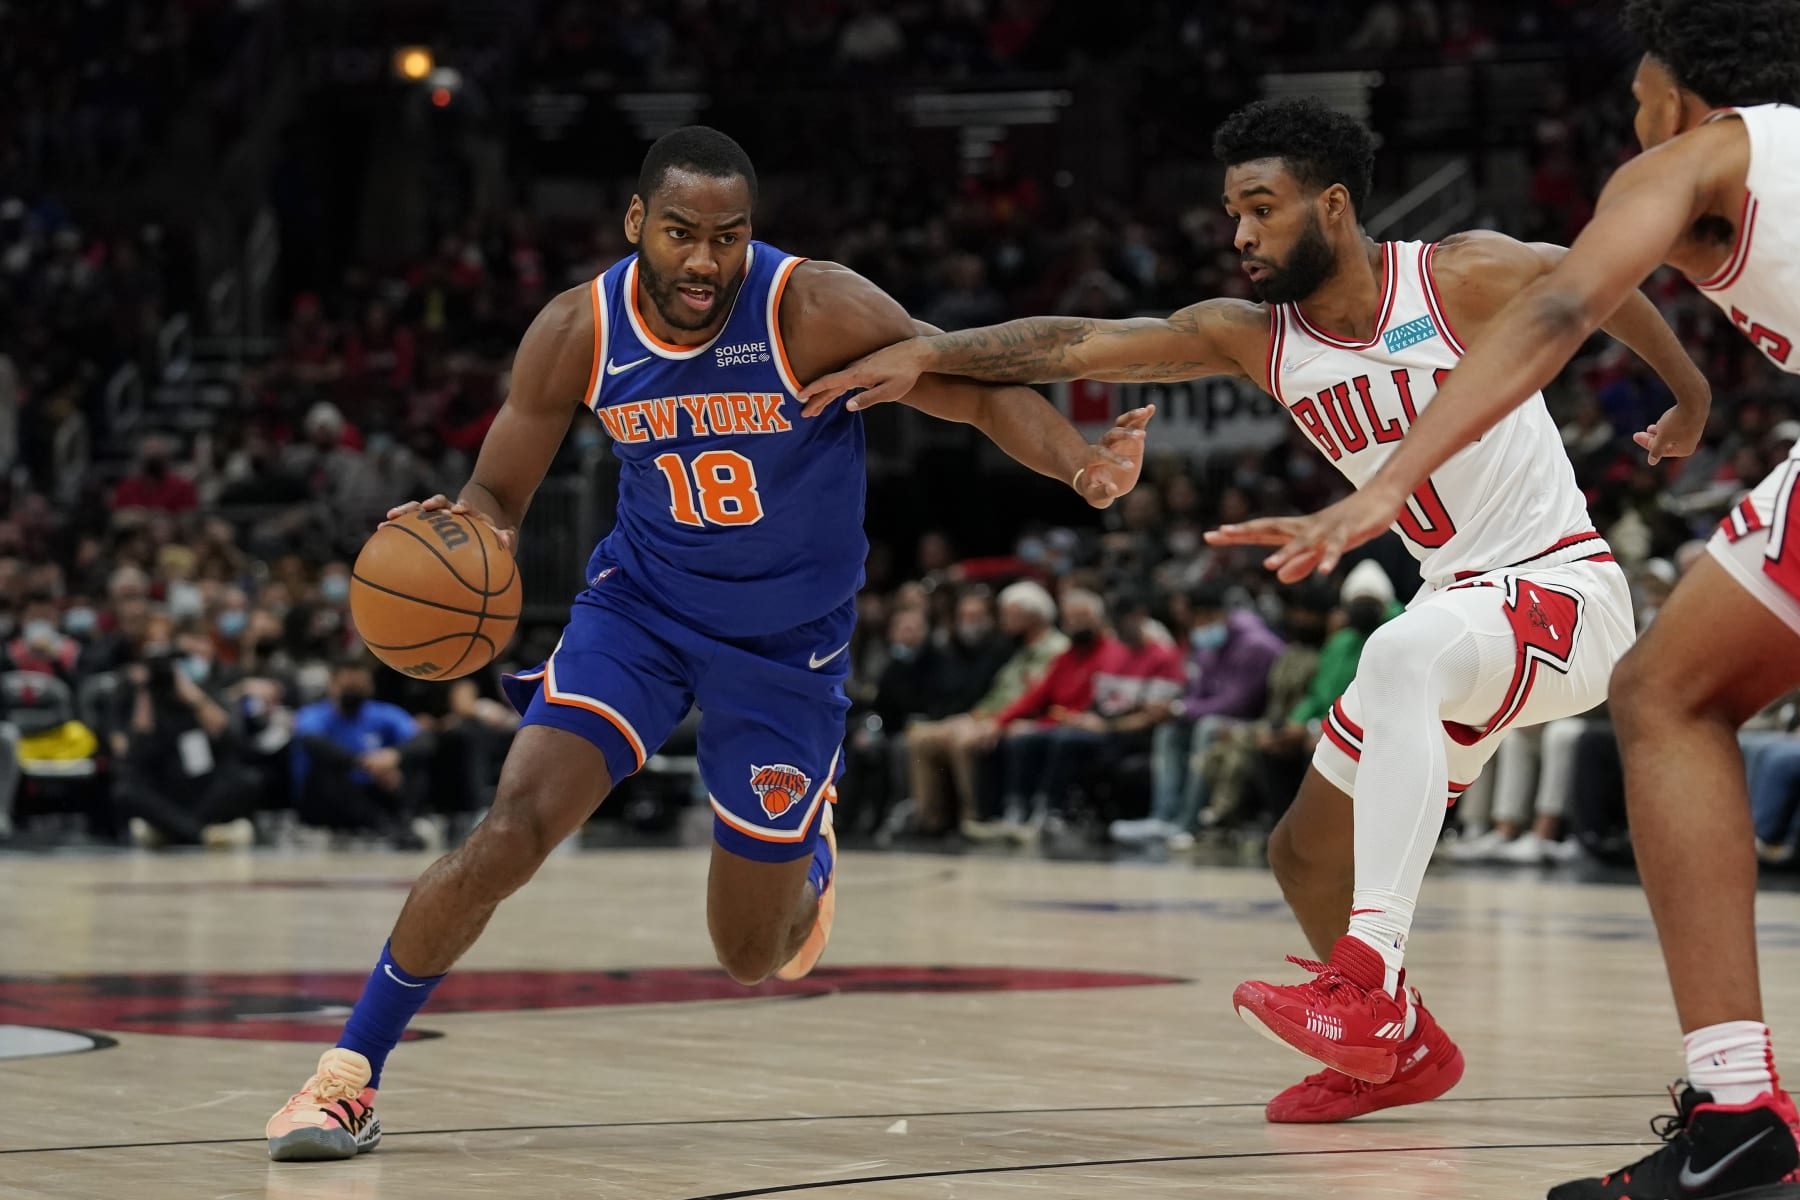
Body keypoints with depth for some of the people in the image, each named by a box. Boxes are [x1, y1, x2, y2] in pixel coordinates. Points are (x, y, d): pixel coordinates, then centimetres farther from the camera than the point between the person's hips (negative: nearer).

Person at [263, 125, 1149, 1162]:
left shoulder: (818, 312, -23)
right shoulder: (577, 334, -15)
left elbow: (982, 391, -20)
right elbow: (501, 497, -4)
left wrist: (1083, 466, -41)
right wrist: (459, 528, -29)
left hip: (789, 637, -1)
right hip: (641, 607, 1)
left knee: (755, 955, 8)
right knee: (508, 834, -21)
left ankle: (805, 839, 47)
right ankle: (349, 1073, -7)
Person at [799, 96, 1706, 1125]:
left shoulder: (1463, 276, -13)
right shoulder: (1252, 339, 0)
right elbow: (1078, 343, -10)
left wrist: (1690, 389, 20)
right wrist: (926, 352, -22)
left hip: (1563, 590, -7)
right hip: (1462, 613, 7)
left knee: (1403, 653, -38)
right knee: (1307, 854, 10)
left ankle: (1368, 985, -45)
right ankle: (1399, 1052, 35)